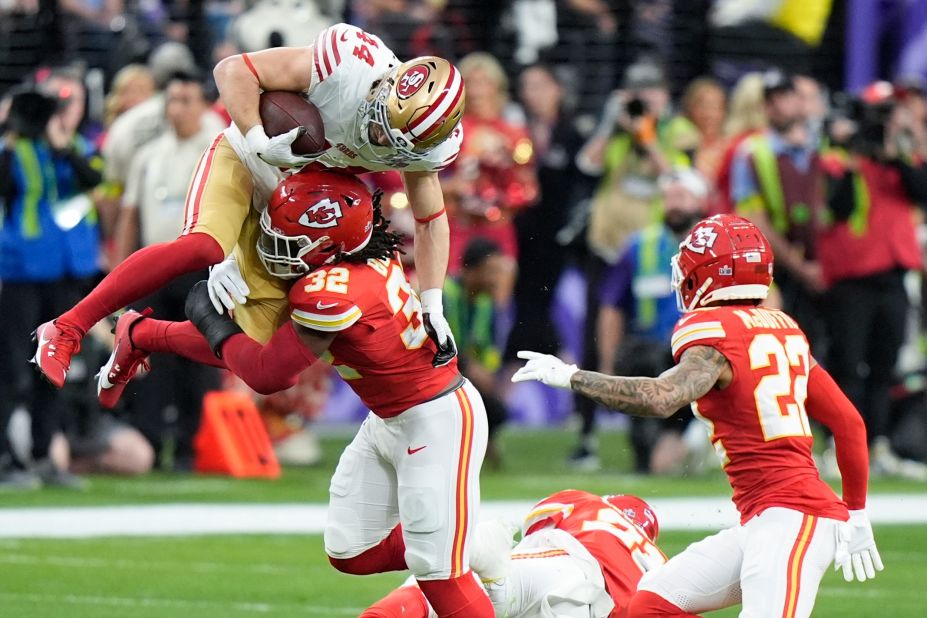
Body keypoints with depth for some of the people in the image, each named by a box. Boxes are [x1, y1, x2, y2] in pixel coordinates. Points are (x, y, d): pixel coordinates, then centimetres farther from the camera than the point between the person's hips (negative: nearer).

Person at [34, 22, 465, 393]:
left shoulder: (420, 144, -16)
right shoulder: (349, 64, -32)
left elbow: (431, 221, 1)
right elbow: (232, 71, -26)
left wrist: (432, 306, -5)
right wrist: (260, 144, -37)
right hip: (243, 162, -5)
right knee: (203, 249, -37)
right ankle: (67, 329, -28)